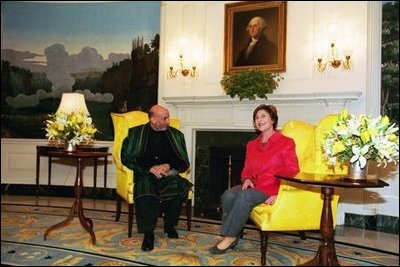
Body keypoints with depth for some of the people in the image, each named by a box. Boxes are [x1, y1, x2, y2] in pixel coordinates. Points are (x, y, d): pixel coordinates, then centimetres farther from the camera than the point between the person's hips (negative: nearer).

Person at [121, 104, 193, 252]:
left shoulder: (176, 135, 10)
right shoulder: (136, 133, 5)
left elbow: (184, 163, 8)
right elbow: (126, 158, -1)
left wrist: (168, 165, -13)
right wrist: (150, 168, -12)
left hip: (168, 175, 2)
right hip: (145, 174, -2)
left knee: (180, 188, -29)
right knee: (145, 195, -34)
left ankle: (170, 224, -3)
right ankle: (148, 233, -15)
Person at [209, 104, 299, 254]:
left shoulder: (286, 143, 2)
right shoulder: (252, 145, 20)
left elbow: (292, 172, -4)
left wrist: (279, 194, -16)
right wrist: (247, 179, -3)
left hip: (272, 189, -5)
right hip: (253, 185, 5)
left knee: (245, 196, -33)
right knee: (228, 195, -26)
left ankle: (230, 237, -22)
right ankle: (233, 236, -19)